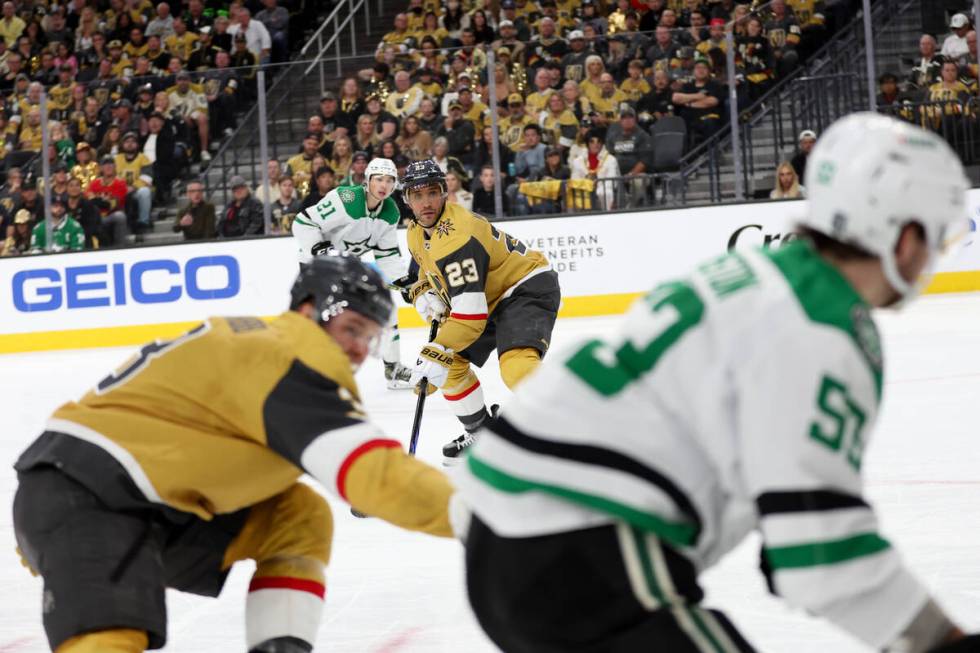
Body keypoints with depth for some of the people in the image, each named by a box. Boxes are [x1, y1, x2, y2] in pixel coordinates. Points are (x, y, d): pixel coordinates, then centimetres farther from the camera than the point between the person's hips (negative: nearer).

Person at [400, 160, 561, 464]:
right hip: (490, 297, 10)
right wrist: (425, 293, -1)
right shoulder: (416, 231, 0)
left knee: (517, 364, -34)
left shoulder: (456, 237, -30)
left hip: (528, 287, -10)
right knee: (449, 364, 9)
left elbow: (470, 312, -34)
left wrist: (437, 354, -34)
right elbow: (429, 269, 22)